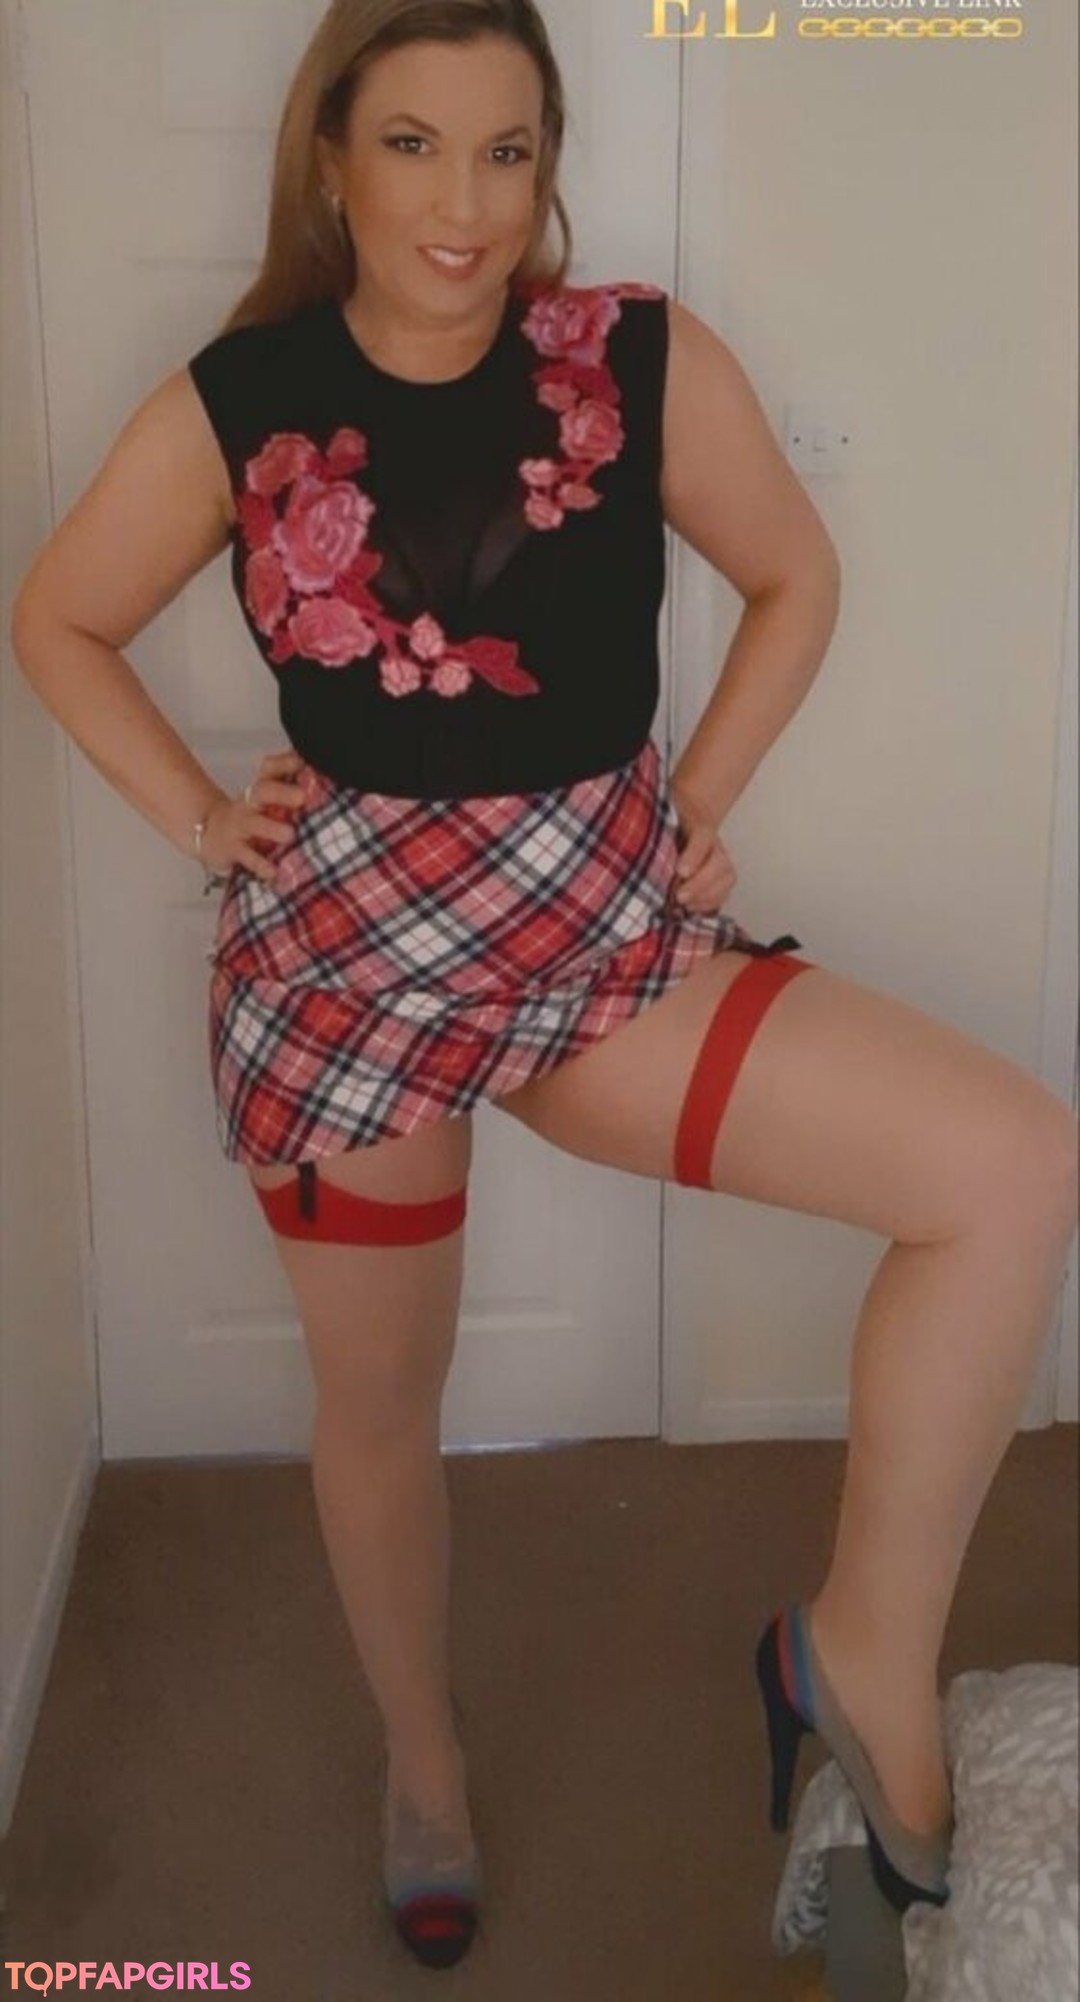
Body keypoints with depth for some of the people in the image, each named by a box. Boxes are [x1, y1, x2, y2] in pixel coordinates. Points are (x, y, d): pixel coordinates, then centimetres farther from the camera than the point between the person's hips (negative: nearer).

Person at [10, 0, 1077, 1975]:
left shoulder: (644, 359, -6)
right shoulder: (235, 405, -7)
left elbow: (796, 580, 9)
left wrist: (701, 801, 1)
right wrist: (201, 815, -2)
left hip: (608, 922, 1)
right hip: (351, 948, 0)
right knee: (379, 1402, 16)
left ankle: (866, 1652, 1)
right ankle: (421, 1758, 46)